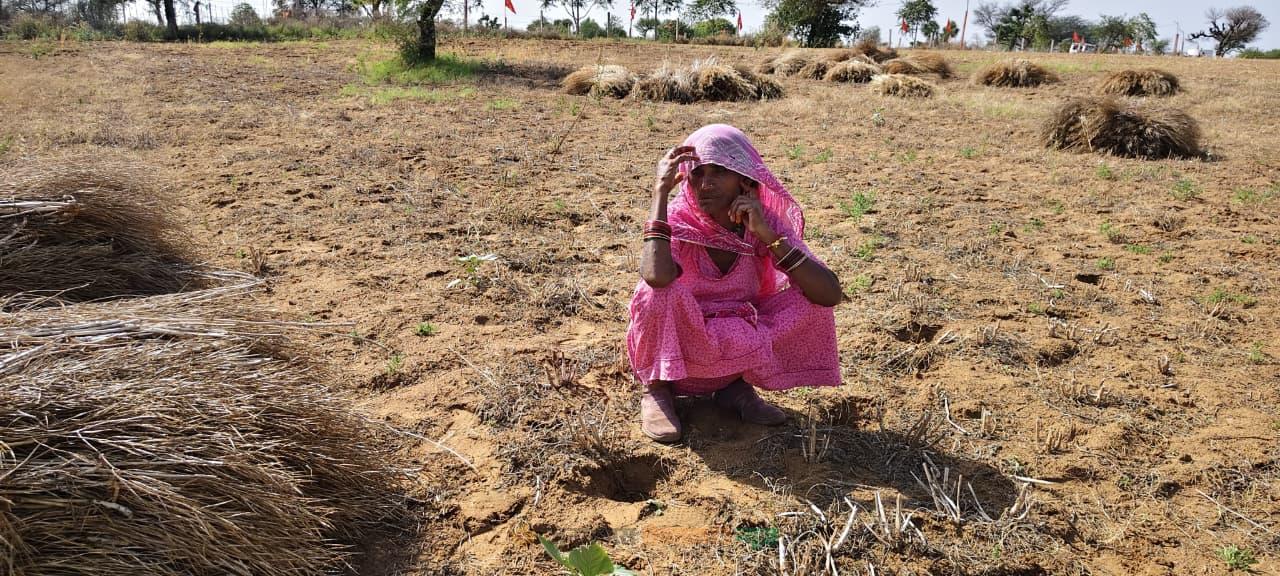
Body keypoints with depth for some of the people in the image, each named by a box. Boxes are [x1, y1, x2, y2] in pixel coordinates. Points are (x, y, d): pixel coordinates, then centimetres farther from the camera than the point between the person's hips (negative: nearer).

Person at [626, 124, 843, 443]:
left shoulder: (767, 223, -13)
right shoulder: (679, 222, -20)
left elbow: (830, 294, -25)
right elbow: (656, 276, -45)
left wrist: (768, 236, -32)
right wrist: (661, 190, -36)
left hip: (739, 350, 3)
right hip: (671, 353, -3)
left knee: (809, 298, -16)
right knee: (663, 290, -33)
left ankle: (737, 386, 0)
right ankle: (656, 390, -7)